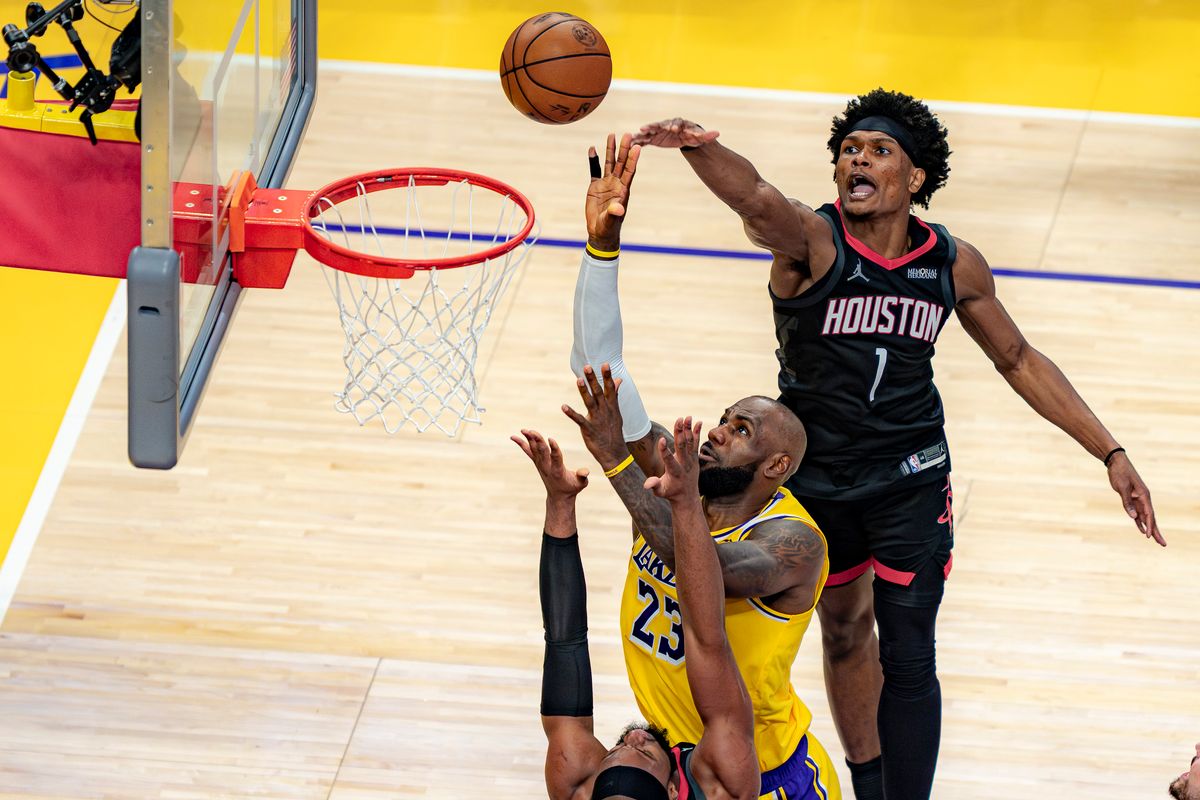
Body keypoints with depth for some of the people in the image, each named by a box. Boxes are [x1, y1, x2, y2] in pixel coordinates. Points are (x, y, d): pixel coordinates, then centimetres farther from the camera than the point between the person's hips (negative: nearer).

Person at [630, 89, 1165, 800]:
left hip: (911, 480, 0)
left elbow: (1021, 361, 6)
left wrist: (1111, 454, 3)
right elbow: (754, 197, -42)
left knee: (908, 661, -5)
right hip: (816, 476, 0)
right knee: (845, 633, 20)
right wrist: (697, 146, -67)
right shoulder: (812, 240, -19)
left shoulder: (954, 265, -8)